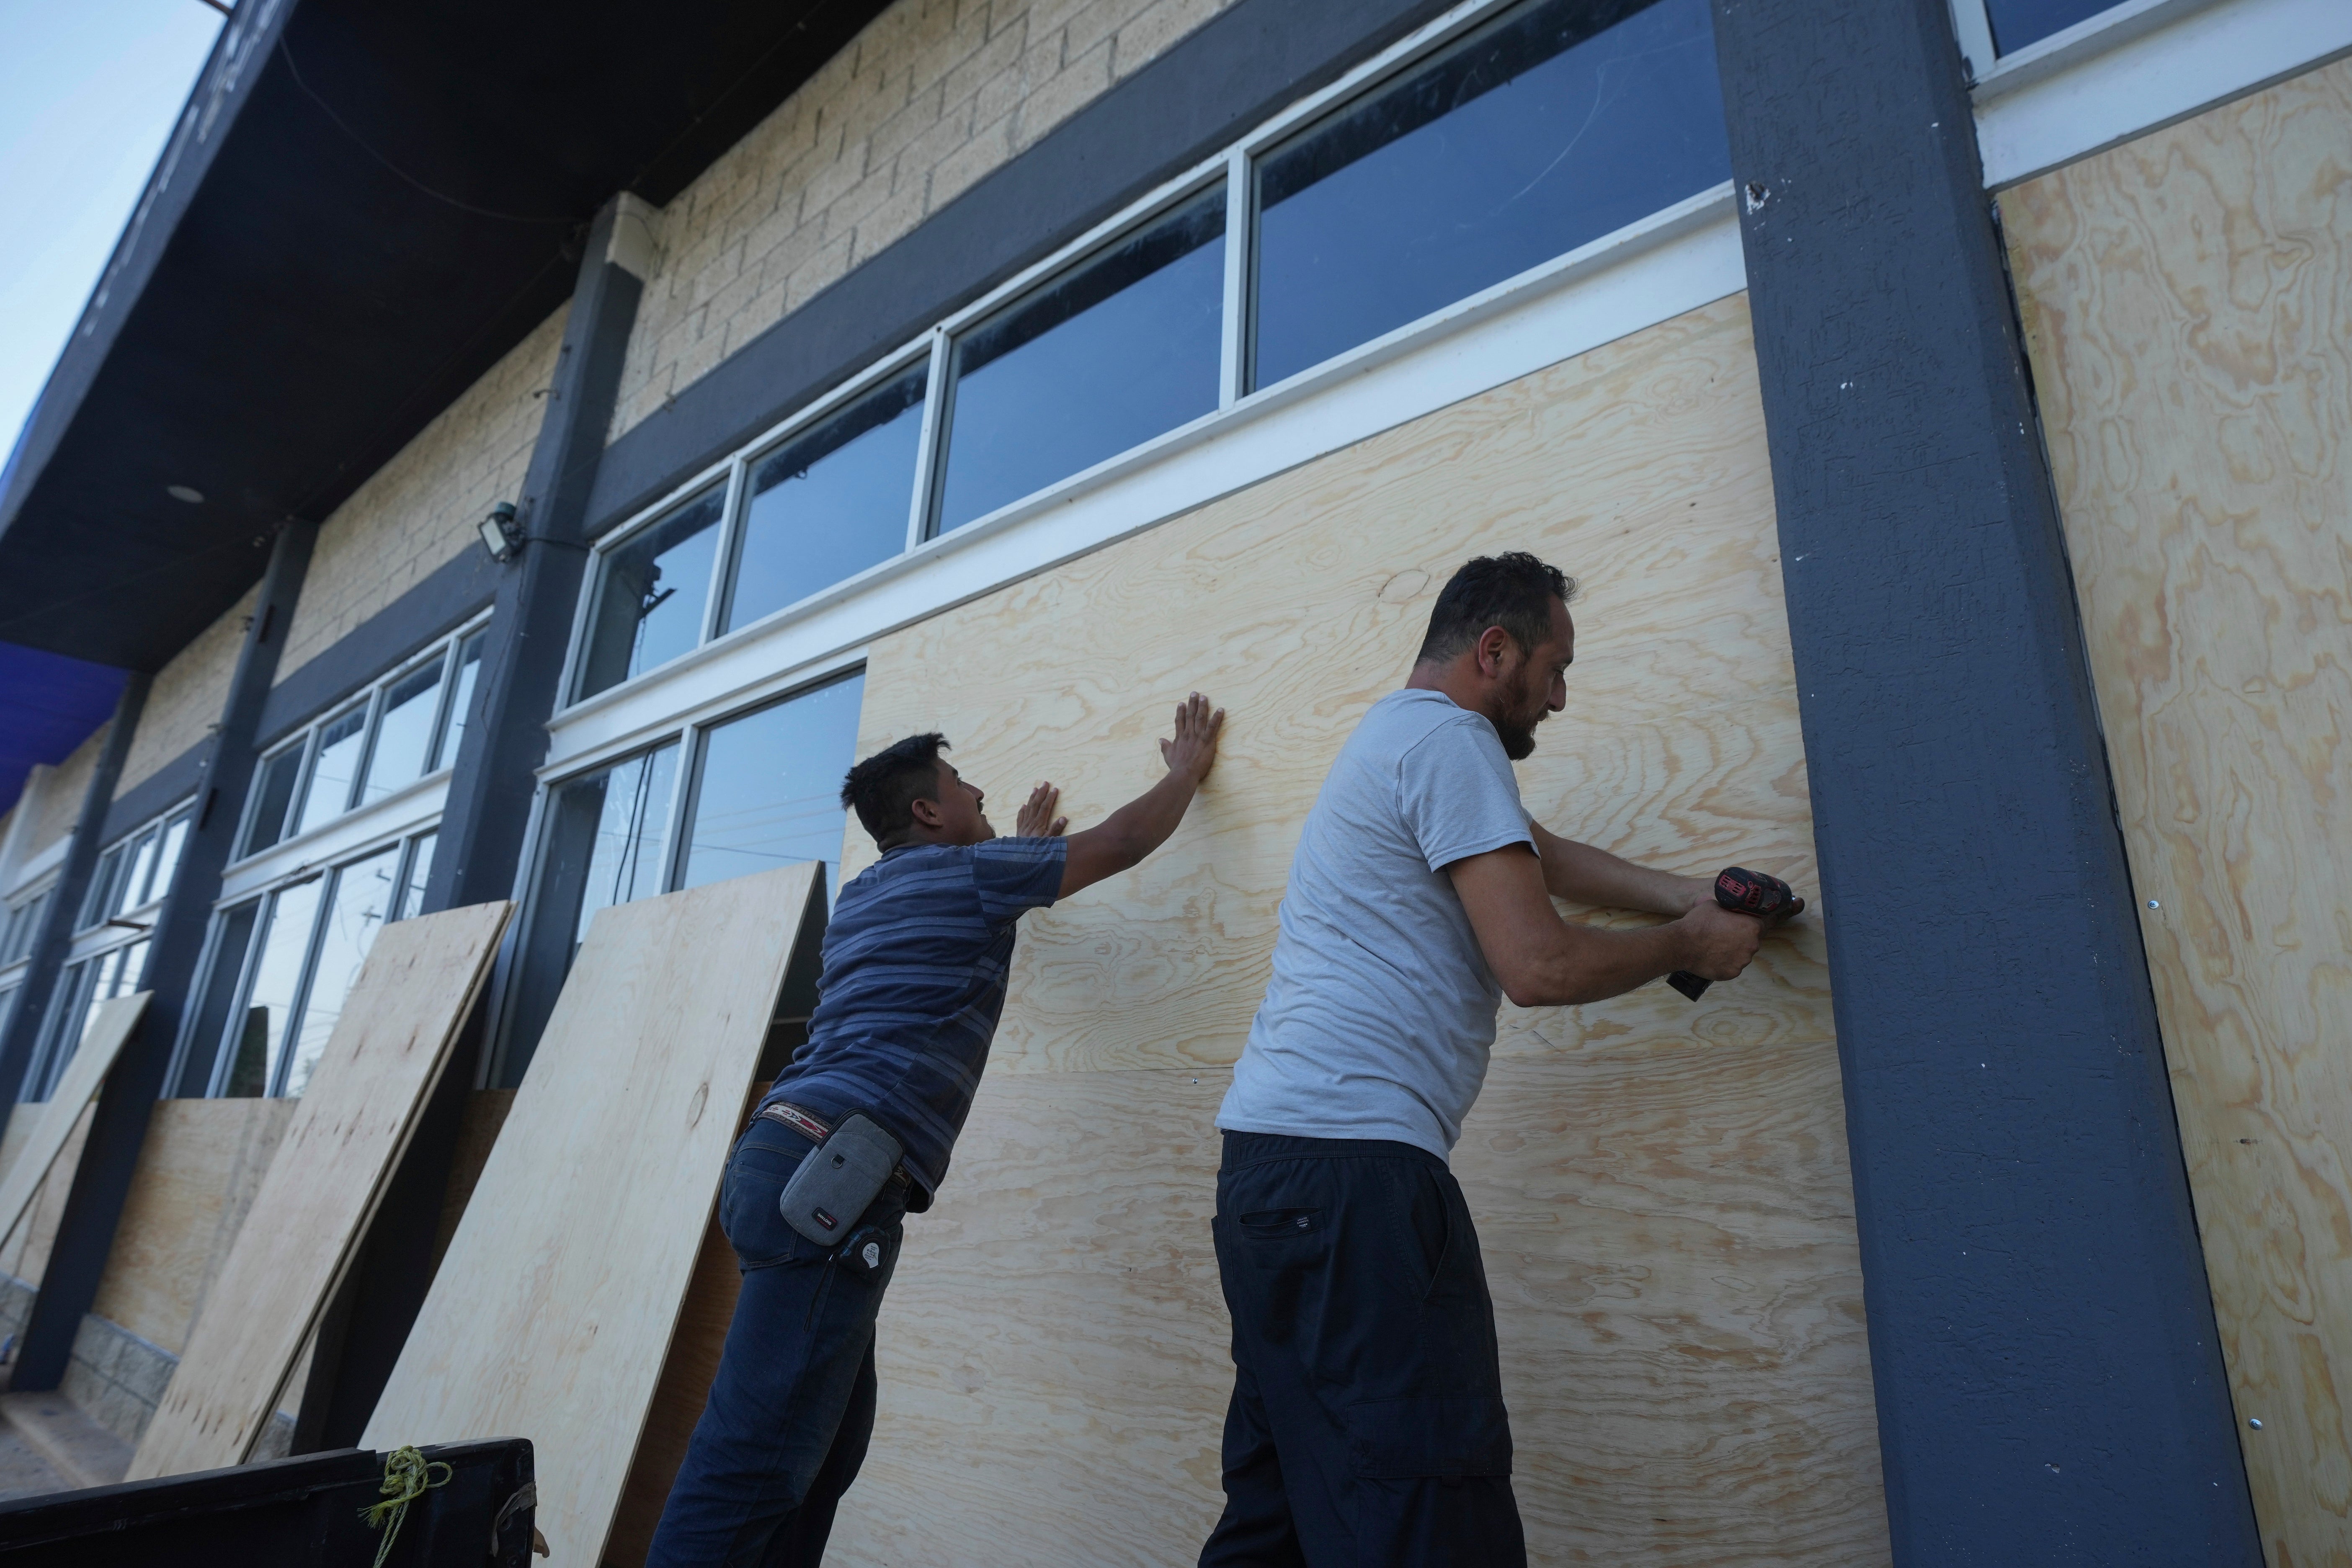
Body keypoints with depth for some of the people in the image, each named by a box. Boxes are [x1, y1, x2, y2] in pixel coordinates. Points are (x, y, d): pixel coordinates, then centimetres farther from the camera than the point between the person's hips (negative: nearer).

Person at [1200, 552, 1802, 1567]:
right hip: (1350, 1157, -11)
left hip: (1270, 1150, 11)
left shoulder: (1398, 734, 24)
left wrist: (1685, 899, 25)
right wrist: (1689, 947, 5)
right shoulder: (1449, 738, -7)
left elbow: (1536, 854, 32)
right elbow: (1543, 967, -12)